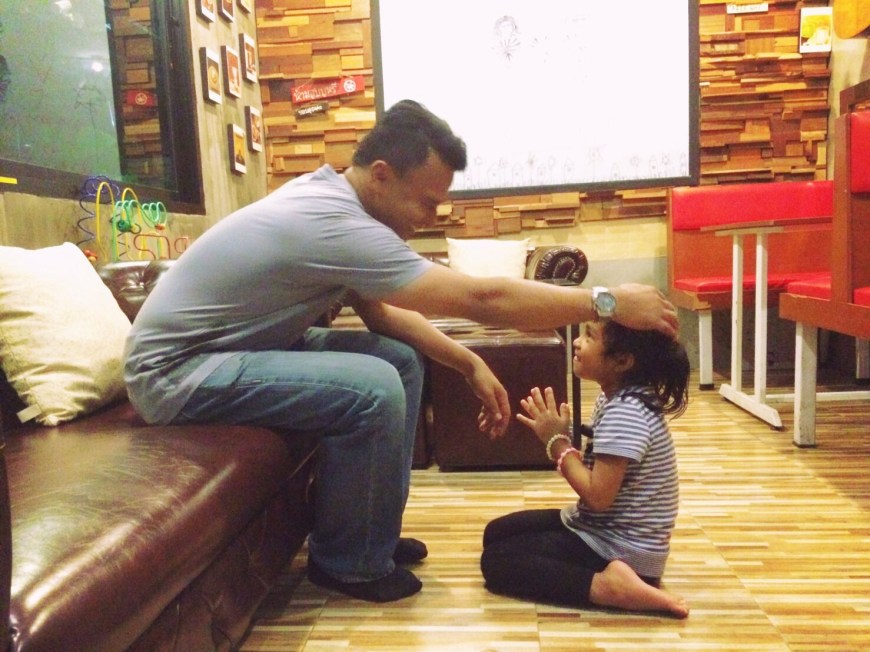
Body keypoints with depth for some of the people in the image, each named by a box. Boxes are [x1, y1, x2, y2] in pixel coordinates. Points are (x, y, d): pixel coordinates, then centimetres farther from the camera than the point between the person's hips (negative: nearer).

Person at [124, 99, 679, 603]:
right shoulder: (335, 223, -29)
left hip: (234, 346, 9)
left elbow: (381, 312, 7)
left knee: (400, 361, 2)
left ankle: (375, 534, 15)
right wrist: (607, 303, -19)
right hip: (175, 371, -9)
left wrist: (469, 363, -3)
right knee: (374, 390, -26)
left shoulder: (331, 196, 0)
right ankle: (345, 561, -2)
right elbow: (482, 299, -29)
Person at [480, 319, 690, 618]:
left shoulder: (625, 414, -28)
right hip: (602, 528, 10)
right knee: (497, 533, 17)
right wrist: (559, 437, -10)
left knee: (496, 560, -10)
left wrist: (558, 442, -18)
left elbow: (598, 496, -28)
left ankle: (609, 586, -16)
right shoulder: (616, 398, 3)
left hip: (621, 551, -10)